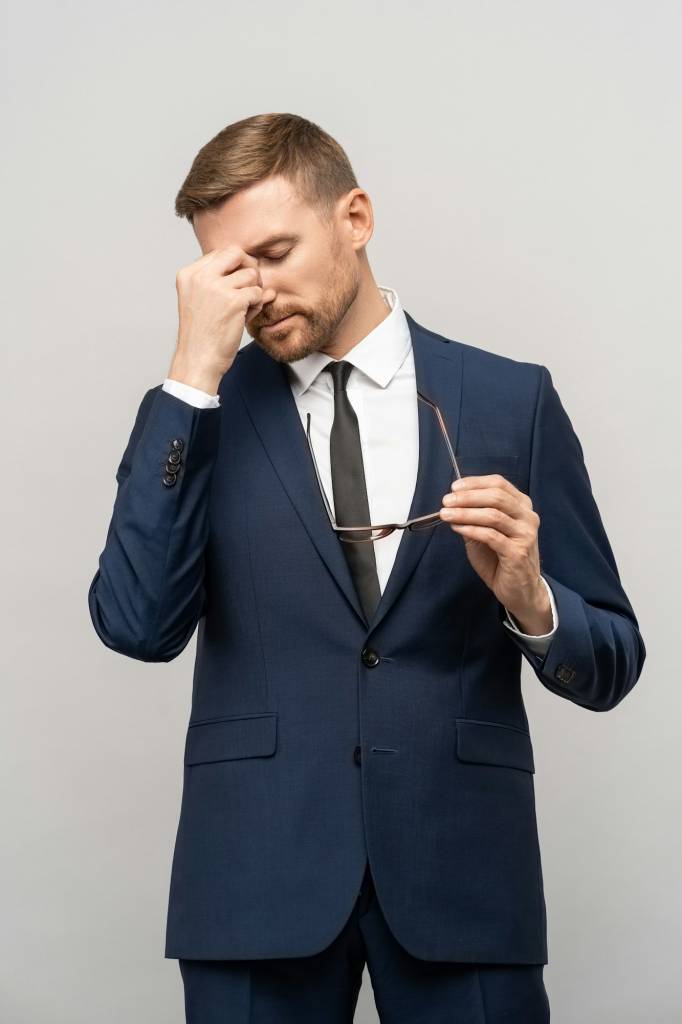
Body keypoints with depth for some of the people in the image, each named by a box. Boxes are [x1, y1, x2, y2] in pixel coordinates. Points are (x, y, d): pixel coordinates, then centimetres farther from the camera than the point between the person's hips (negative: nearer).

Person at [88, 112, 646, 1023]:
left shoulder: (511, 400, 2)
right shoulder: (201, 408, 4)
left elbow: (610, 666, 5)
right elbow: (137, 625, -11)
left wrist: (528, 600, -17)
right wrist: (196, 374, -13)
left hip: (462, 863, 0)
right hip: (258, 871, 0)